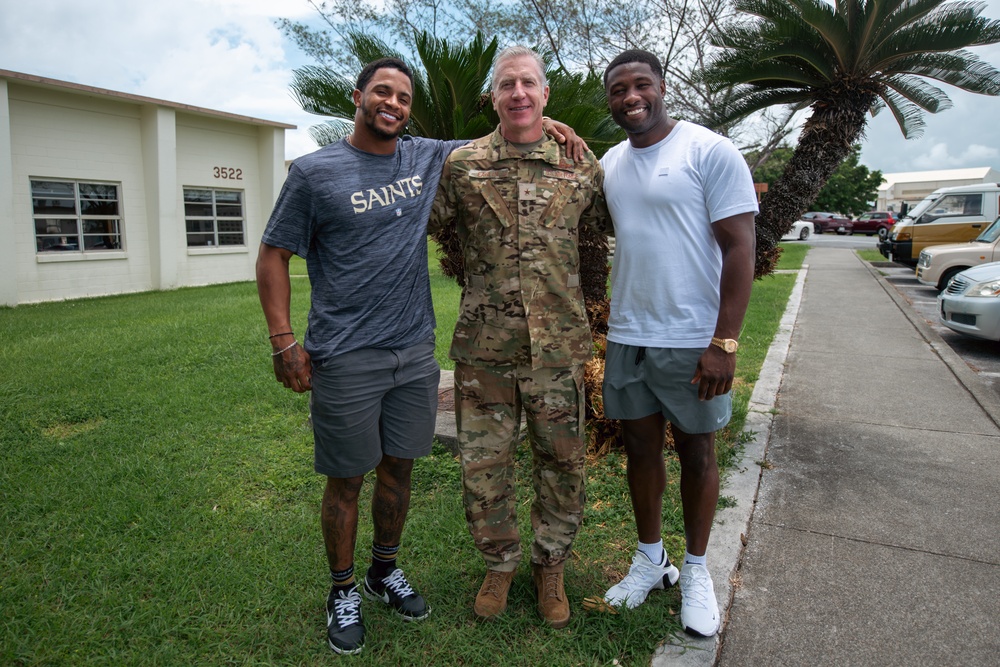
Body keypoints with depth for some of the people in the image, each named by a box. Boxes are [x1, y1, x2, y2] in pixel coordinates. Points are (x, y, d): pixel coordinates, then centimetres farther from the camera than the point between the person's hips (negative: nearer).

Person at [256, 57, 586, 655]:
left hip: (415, 354, 4)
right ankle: (343, 590, 30)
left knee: (399, 469, 16)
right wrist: (284, 343, -10)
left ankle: (385, 570, 38)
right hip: (345, 360, -4)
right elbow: (274, 255, -2)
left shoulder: (426, 158, 8)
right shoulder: (316, 172, -4)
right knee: (346, 481, 8)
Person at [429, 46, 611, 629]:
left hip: (559, 345, 1)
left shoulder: (581, 165, 5)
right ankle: (500, 564, 35)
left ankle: (550, 565, 36)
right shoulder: (462, 165, 4)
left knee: (562, 461, 11)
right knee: (483, 463, 9)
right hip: (483, 346, 0)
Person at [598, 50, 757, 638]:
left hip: (692, 339, -5)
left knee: (697, 452, 9)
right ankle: (650, 557, 32)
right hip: (626, 336, 5)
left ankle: (696, 568, 28)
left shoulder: (710, 151, -7)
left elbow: (740, 249, -12)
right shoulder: (609, 164, 11)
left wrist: (725, 342, -18)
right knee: (641, 448, 13)